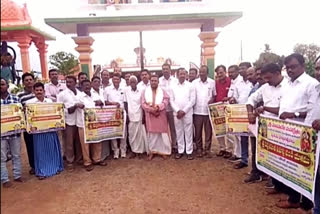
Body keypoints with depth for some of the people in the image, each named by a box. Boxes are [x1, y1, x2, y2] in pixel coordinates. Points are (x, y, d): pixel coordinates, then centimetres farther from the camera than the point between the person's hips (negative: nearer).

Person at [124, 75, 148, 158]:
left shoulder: (141, 91, 0)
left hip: (139, 116, -1)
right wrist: (126, 115, -1)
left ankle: (140, 151, 13)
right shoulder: (127, 91, 2)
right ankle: (133, 150, 16)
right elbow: (125, 104, 4)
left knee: (140, 134, 3)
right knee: (131, 134, 5)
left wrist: (144, 116, -2)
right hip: (130, 116, 1)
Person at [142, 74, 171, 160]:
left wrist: (158, 107, -22)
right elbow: (143, 103, -3)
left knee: (162, 133, 1)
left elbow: (166, 101, -7)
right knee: (152, 133, 7)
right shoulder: (145, 91, 6)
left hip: (161, 115, 0)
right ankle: (152, 151, 17)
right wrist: (151, 109, -17)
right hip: (150, 115, 1)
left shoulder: (162, 91, 5)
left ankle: (163, 151, 12)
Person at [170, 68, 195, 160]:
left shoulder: (190, 86, 0)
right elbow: (171, 100, 4)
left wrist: (184, 111, -11)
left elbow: (192, 100, -5)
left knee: (188, 132, 3)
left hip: (187, 113, -2)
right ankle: (180, 151, 19)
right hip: (176, 113, 2)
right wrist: (178, 111, -9)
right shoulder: (173, 87, 7)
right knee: (179, 132, 8)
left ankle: (189, 151, 12)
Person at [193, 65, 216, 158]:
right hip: (197, 111, 0)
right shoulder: (194, 82, 3)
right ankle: (199, 149, 19)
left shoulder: (212, 82, 3)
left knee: (208, 131, 5)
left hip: (208, 111, 0)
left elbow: (215, 95, 9)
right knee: (198, 131, 6)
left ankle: (207, 149, 16)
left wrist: (212, 99, -11)